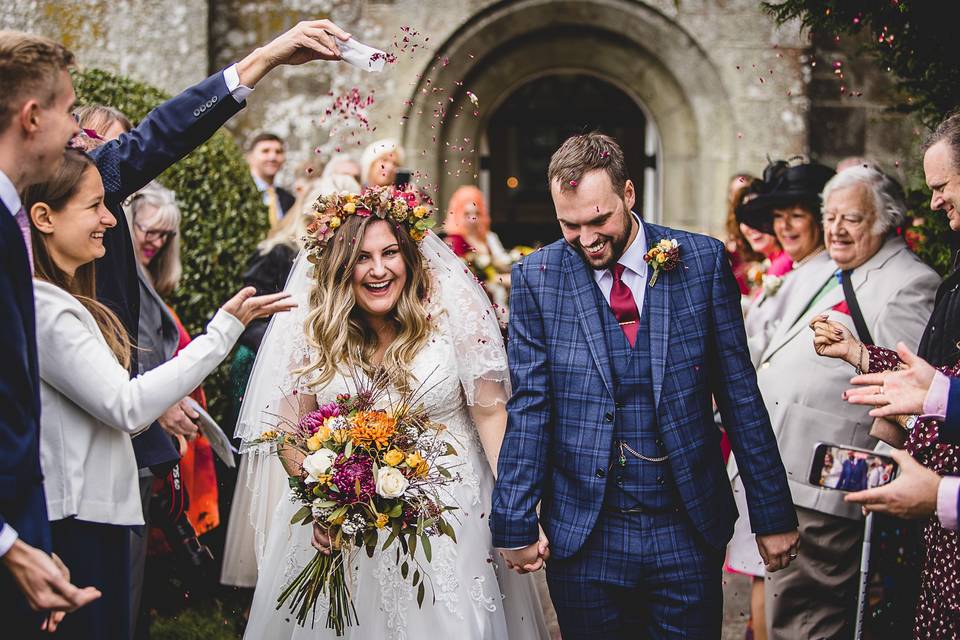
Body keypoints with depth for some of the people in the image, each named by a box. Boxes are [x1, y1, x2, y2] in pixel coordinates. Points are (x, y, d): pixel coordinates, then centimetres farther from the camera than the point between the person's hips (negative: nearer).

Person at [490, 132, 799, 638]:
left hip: (688, 531, 0)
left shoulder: (703, 261, -1)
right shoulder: (536, 279, -2)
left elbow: (739, 394, 1)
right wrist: (516, 525, -7)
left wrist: (773, 516, 2)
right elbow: (529, 407, -2)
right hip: (584, 539, 0)